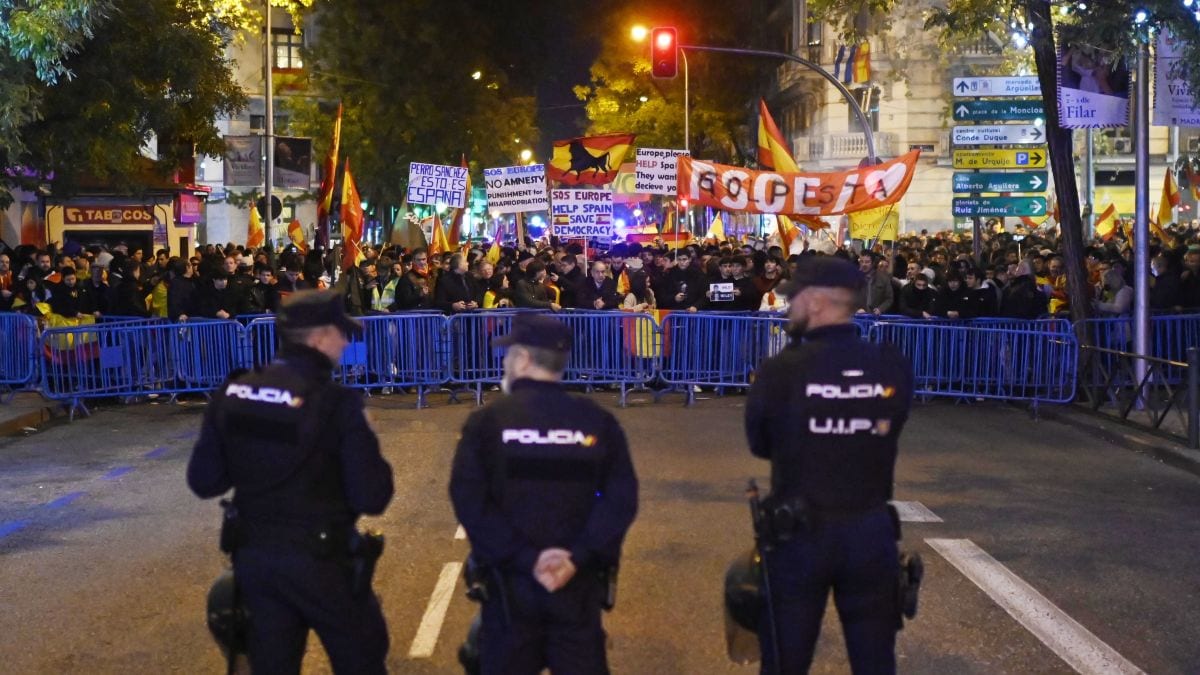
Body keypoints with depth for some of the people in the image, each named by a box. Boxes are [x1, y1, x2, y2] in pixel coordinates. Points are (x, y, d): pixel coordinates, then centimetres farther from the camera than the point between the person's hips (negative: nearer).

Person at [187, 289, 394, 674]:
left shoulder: (232, 393, -3)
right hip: (319, 559, -5)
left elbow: (204, 481, 3)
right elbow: (372, 498, -18)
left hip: (252, 555, 5)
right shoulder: (334, 402, -19)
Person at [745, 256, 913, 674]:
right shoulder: (895, 366, -6)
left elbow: (759, 443, -1)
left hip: (798, 535, -2)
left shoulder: (781, 370, -15)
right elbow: (882, 434, 4)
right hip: (872, 533, 3)